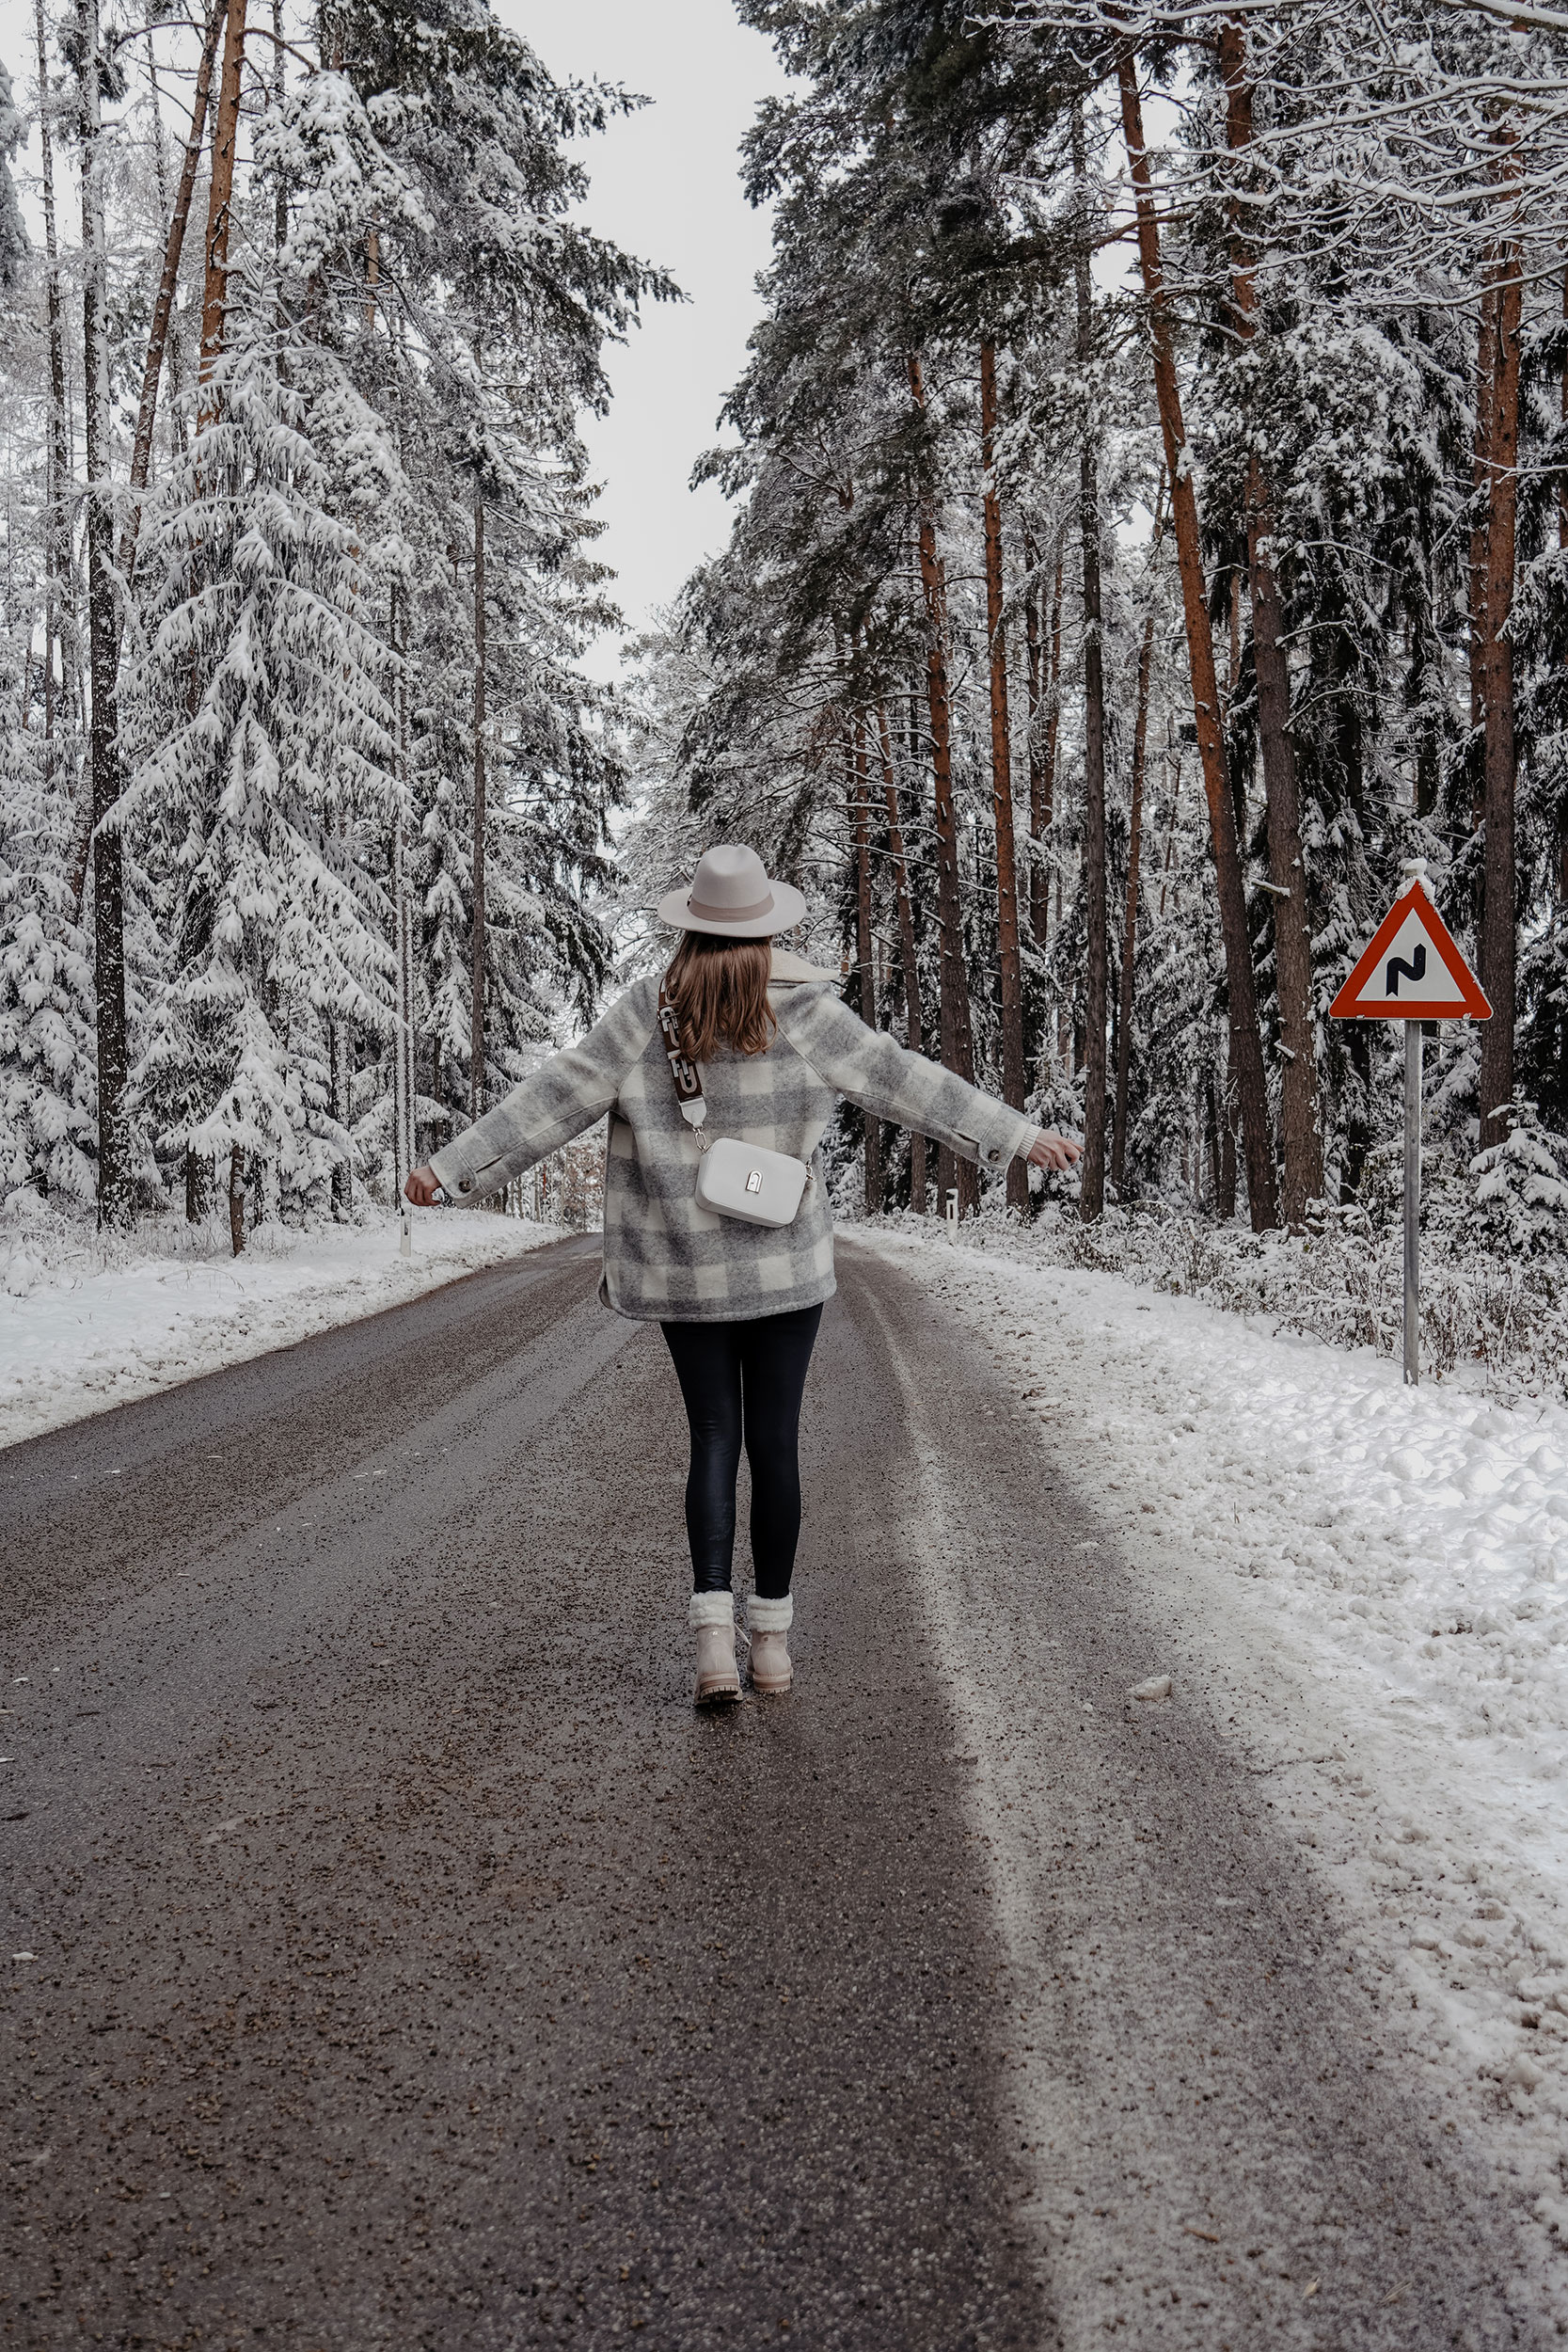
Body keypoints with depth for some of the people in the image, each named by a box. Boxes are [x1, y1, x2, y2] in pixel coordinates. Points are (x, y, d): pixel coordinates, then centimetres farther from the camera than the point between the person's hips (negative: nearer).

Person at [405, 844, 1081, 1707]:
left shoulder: (646, 1012, -4)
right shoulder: (804, 1009, -7)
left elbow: (553, 1099, -4)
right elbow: (906, 1083, -7)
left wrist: (451, 1167, 3)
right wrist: (1019, 1135, 0)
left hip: (684, 1267, 1)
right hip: (784, 1264, -1)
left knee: (713, 1439, 9)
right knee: (774, 1442, 8)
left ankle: (712, 1629, -6)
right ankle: (771, 1638, 15)